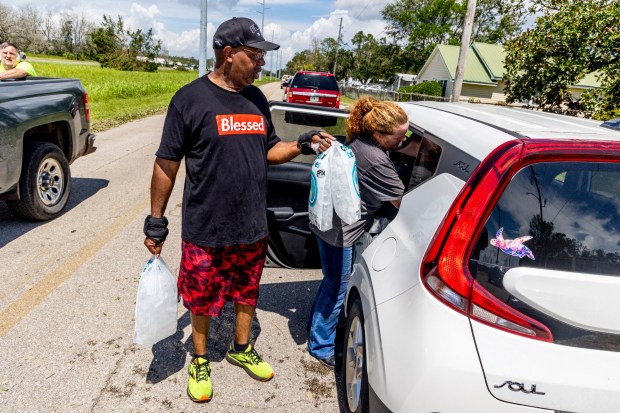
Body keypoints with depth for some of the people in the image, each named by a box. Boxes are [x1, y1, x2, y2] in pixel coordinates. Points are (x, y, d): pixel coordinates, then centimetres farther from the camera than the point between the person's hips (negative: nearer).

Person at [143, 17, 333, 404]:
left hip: (253, 228, 5)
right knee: (202, 300, 13)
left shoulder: (257, 98, 5)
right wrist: (156, 220, -5)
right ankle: (200, 360, 38)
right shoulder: (190, 99, -11)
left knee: (247, 292, 20)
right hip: (205, 230, -5)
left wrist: (302, 145, -2)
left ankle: (242, 349, 44)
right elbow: (166, 164, -7)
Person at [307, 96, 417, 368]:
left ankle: (316, 325, 44)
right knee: (338, 288, 6)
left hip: (329, 221, 9)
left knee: (333, 281, 24)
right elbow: (402, 203, -18)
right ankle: (322, 347, 24)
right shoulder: (376, 160, -27)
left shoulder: (358, 142, 0)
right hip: (341, 231, -9)